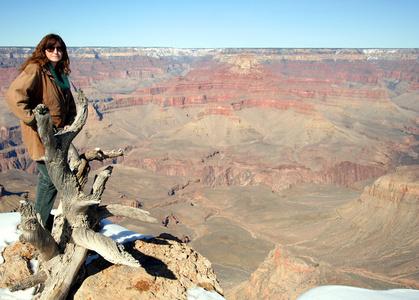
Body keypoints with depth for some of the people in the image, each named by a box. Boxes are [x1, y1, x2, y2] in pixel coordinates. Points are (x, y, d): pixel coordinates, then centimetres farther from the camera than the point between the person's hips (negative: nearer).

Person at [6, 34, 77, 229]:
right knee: (51, 178, -5)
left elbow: (70, 104, 21)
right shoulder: (35, 70, -13)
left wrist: (69, 123, 4)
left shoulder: (60, 74, 14)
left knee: (47, 177, 16)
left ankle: (42, 218, 33)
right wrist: (33, 120, -24)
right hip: (40, 135, -8)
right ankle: (40, 226, 11)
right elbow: (13, 95, -23)